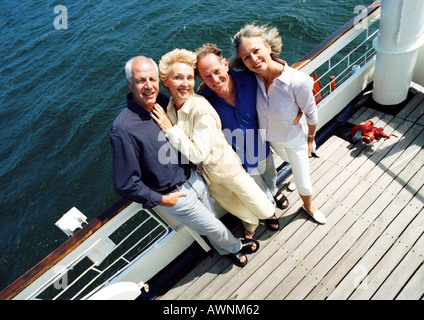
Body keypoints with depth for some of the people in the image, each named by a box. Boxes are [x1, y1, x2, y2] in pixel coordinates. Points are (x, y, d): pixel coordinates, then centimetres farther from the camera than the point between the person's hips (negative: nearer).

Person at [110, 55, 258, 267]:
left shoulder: (162, 101, -8)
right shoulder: (123, 130, -30)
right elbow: (124, 184, -24)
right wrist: (159, 199, -17)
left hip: (193, 177, 6)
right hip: (174, 196, -6)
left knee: (211, 220, 27)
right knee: (213, 227, 15)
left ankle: (225, 249, 56)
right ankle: (235, 246, 47)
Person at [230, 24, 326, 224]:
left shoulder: (298, 82, -36)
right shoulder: (252, 77, -25)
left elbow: (311, 114, -15)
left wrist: (310, 139, 0)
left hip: (294, 139, -2)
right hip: (267, 138, 2)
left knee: (304, 184, 18)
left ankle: (308, 207, 54)